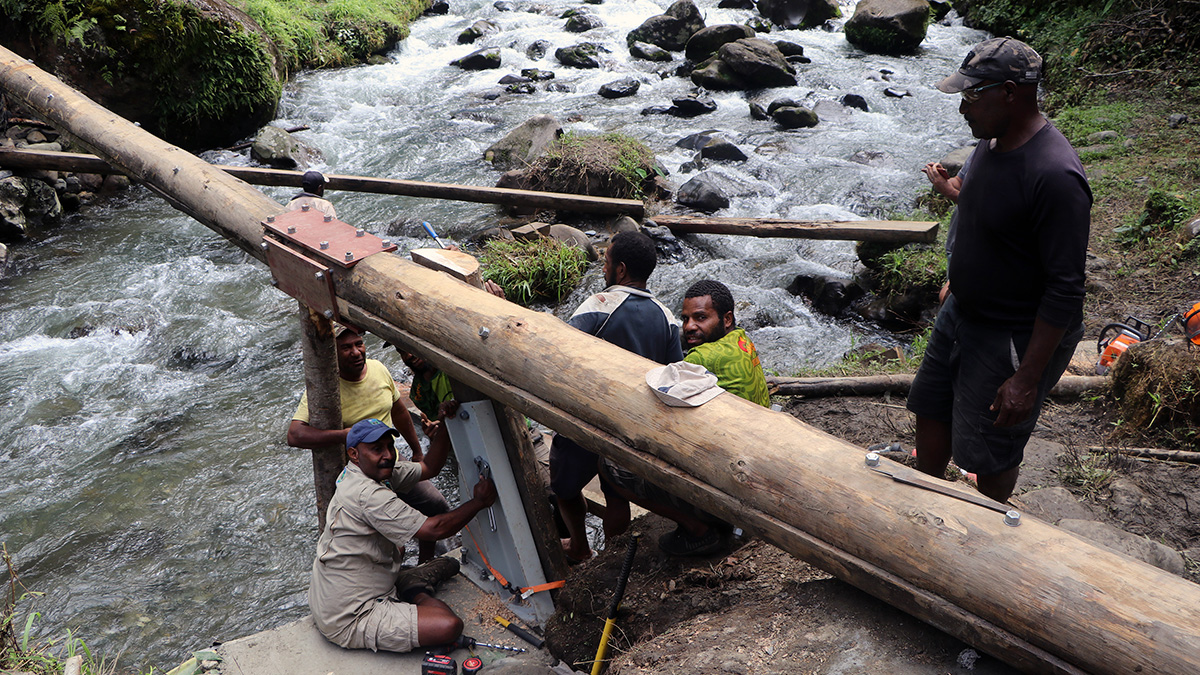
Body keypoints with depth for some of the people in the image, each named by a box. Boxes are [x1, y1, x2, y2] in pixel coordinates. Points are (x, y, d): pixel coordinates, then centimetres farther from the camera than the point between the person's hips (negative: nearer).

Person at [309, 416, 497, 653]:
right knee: (449, 626, -26)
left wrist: (444, 425, -4)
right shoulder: (367, 495, -27)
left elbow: (428, 468, 9)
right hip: (348, 622, -10)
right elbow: (435, 529, -25)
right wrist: (478, 502, -13)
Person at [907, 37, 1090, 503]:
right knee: (931, 412, 21)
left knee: (988, 452, 7)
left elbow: (1066, 289, -28)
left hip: (1015, 337, -9)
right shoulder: (991, 142, -1)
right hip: (961, 312, 9)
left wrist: (1027, 378, -26)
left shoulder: (1054, 176, -30)